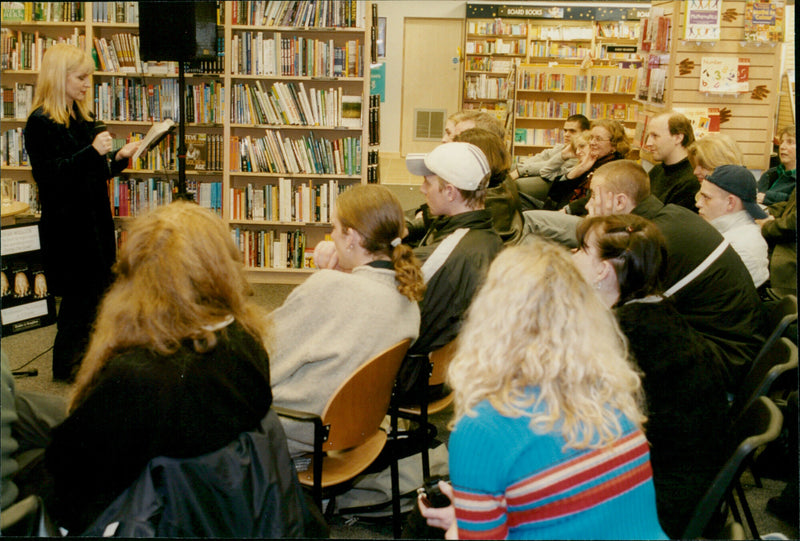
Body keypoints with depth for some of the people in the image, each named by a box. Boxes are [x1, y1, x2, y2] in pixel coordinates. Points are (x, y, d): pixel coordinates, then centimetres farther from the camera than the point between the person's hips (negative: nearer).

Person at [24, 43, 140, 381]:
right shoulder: (42, 123, -13)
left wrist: (119, 158, 2)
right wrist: (93, 152, -30)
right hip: (66, 223, -9)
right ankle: (66, 366, 13)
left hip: (93, 218, 9)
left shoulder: (81, 118, 13)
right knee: (79, 295, -2)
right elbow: (50, 175, -22)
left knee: (98, 289, 11)